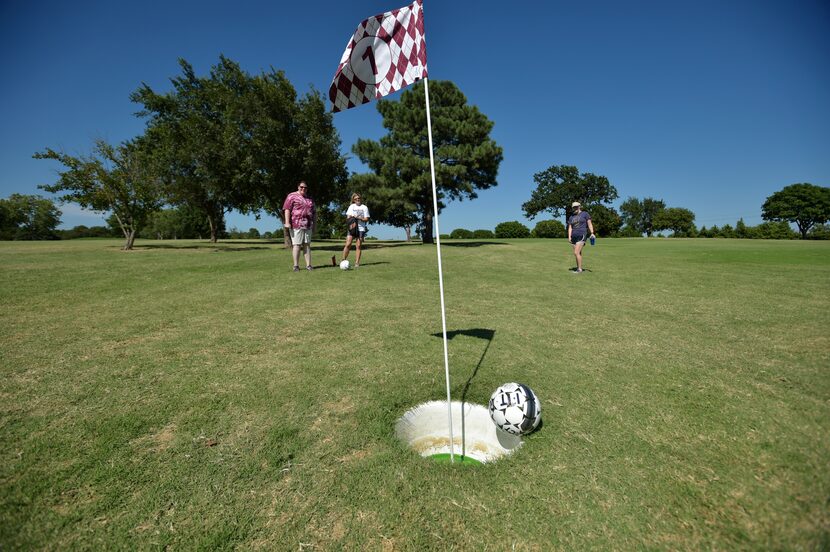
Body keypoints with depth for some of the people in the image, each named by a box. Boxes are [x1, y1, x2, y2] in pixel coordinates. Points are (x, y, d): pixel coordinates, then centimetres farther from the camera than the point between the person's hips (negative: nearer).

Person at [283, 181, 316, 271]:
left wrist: (314, 224, 16)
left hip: (308, 225, 5)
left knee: (307, 244, 5)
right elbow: (287, 209, -6)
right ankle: (296, 266, 0)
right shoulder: (292, 196, 3)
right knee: (297, 244, -5)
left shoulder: (310, 199, 21)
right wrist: (287, 222, -16)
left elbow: (314, 212, 24)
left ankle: (308, 265, 7)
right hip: (296, 224, -5)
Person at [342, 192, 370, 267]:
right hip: (351, 228, 1)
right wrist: (351, 223, -11)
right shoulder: (351, 206, 12)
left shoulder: (364, 207, 7)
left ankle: (357, 263, 3)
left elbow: (366, 219, 2)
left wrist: (358, 218, -13)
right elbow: (348, 217, 9)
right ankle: (343, 260, -1)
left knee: (358, 246, -1)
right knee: (348, 244, -9)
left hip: (361, 228, -1)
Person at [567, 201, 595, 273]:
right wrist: (569, 237, -3)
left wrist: (592, 233, -11)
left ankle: (579, 269, -8)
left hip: (581, 236, -5)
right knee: (578, 253, 8)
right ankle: (578, 267, 14)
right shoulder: (571, 217, 15)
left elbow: (590, 224, 1)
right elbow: (570, 228, 11)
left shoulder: (585, 214, 4)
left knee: (576, 253, -15)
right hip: (574, 237, 5)